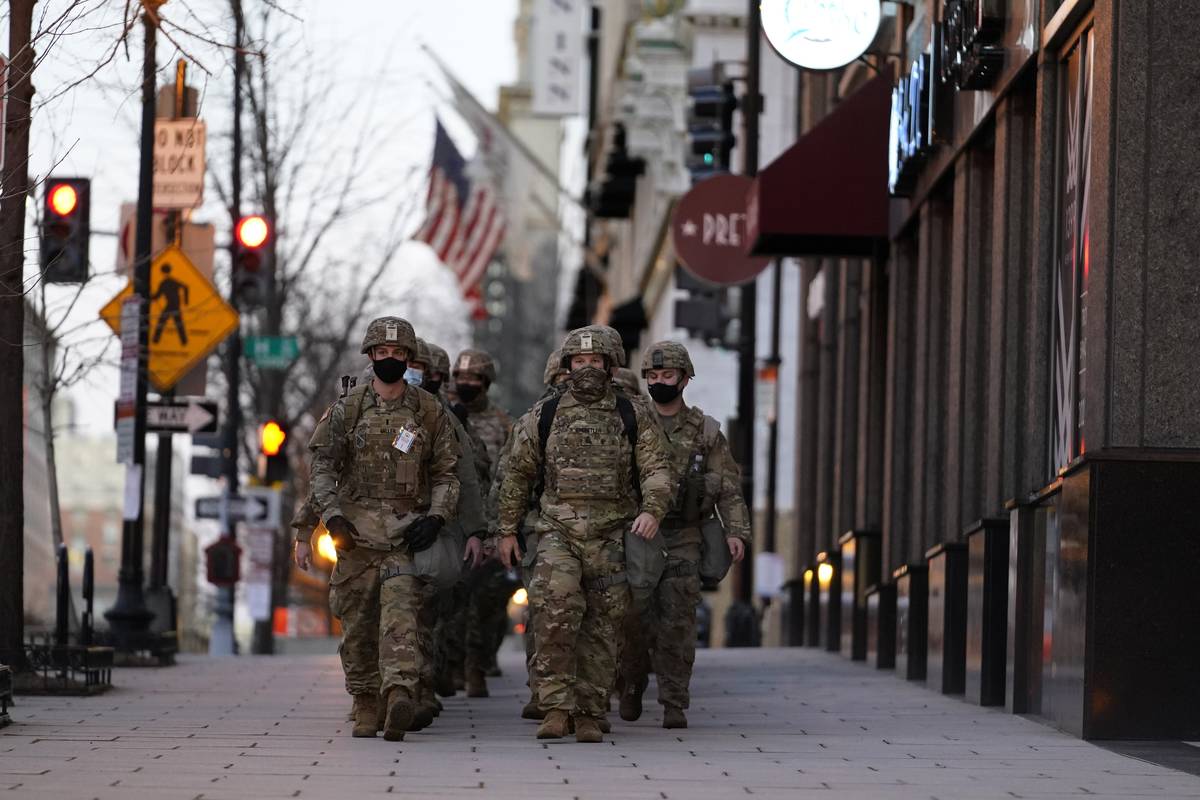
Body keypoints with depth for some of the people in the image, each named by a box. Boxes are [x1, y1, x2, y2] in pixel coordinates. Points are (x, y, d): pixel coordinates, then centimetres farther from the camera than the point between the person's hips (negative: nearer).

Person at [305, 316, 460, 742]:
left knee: (401, 609, -19)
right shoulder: (348, 407, 6)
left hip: (406, 530, -2)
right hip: (356, 527, 2)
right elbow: (323, 463, 3)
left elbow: (446, 472, 9)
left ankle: (400, 695, -34)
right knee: (357, 619, 5)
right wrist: (331, 513, -12)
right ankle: (364, 703, 18)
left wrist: (436, 517, -7)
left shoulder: (429, 412, 7)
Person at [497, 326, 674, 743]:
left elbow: (657, 469, 2)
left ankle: (589, 714, 9)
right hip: (558, 532, -1)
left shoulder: (633, 418, 8)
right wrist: (507, 530, 14)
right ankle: (556, 705, -18)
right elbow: (517, 475, 15)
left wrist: (652, 510, -17)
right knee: (555, 611, -21)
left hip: (612, 537, 1)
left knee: (602, 626, 1)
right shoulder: (543, 417, 9)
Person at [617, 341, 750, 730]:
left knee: (677, 624, -4)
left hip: (683, 541, 0)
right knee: (633, 619, -5)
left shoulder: (705, 431, 8)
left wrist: (736, 530, -7)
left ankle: (674, 705, -1)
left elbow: (728, 486, 5)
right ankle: (631, 687, 18)